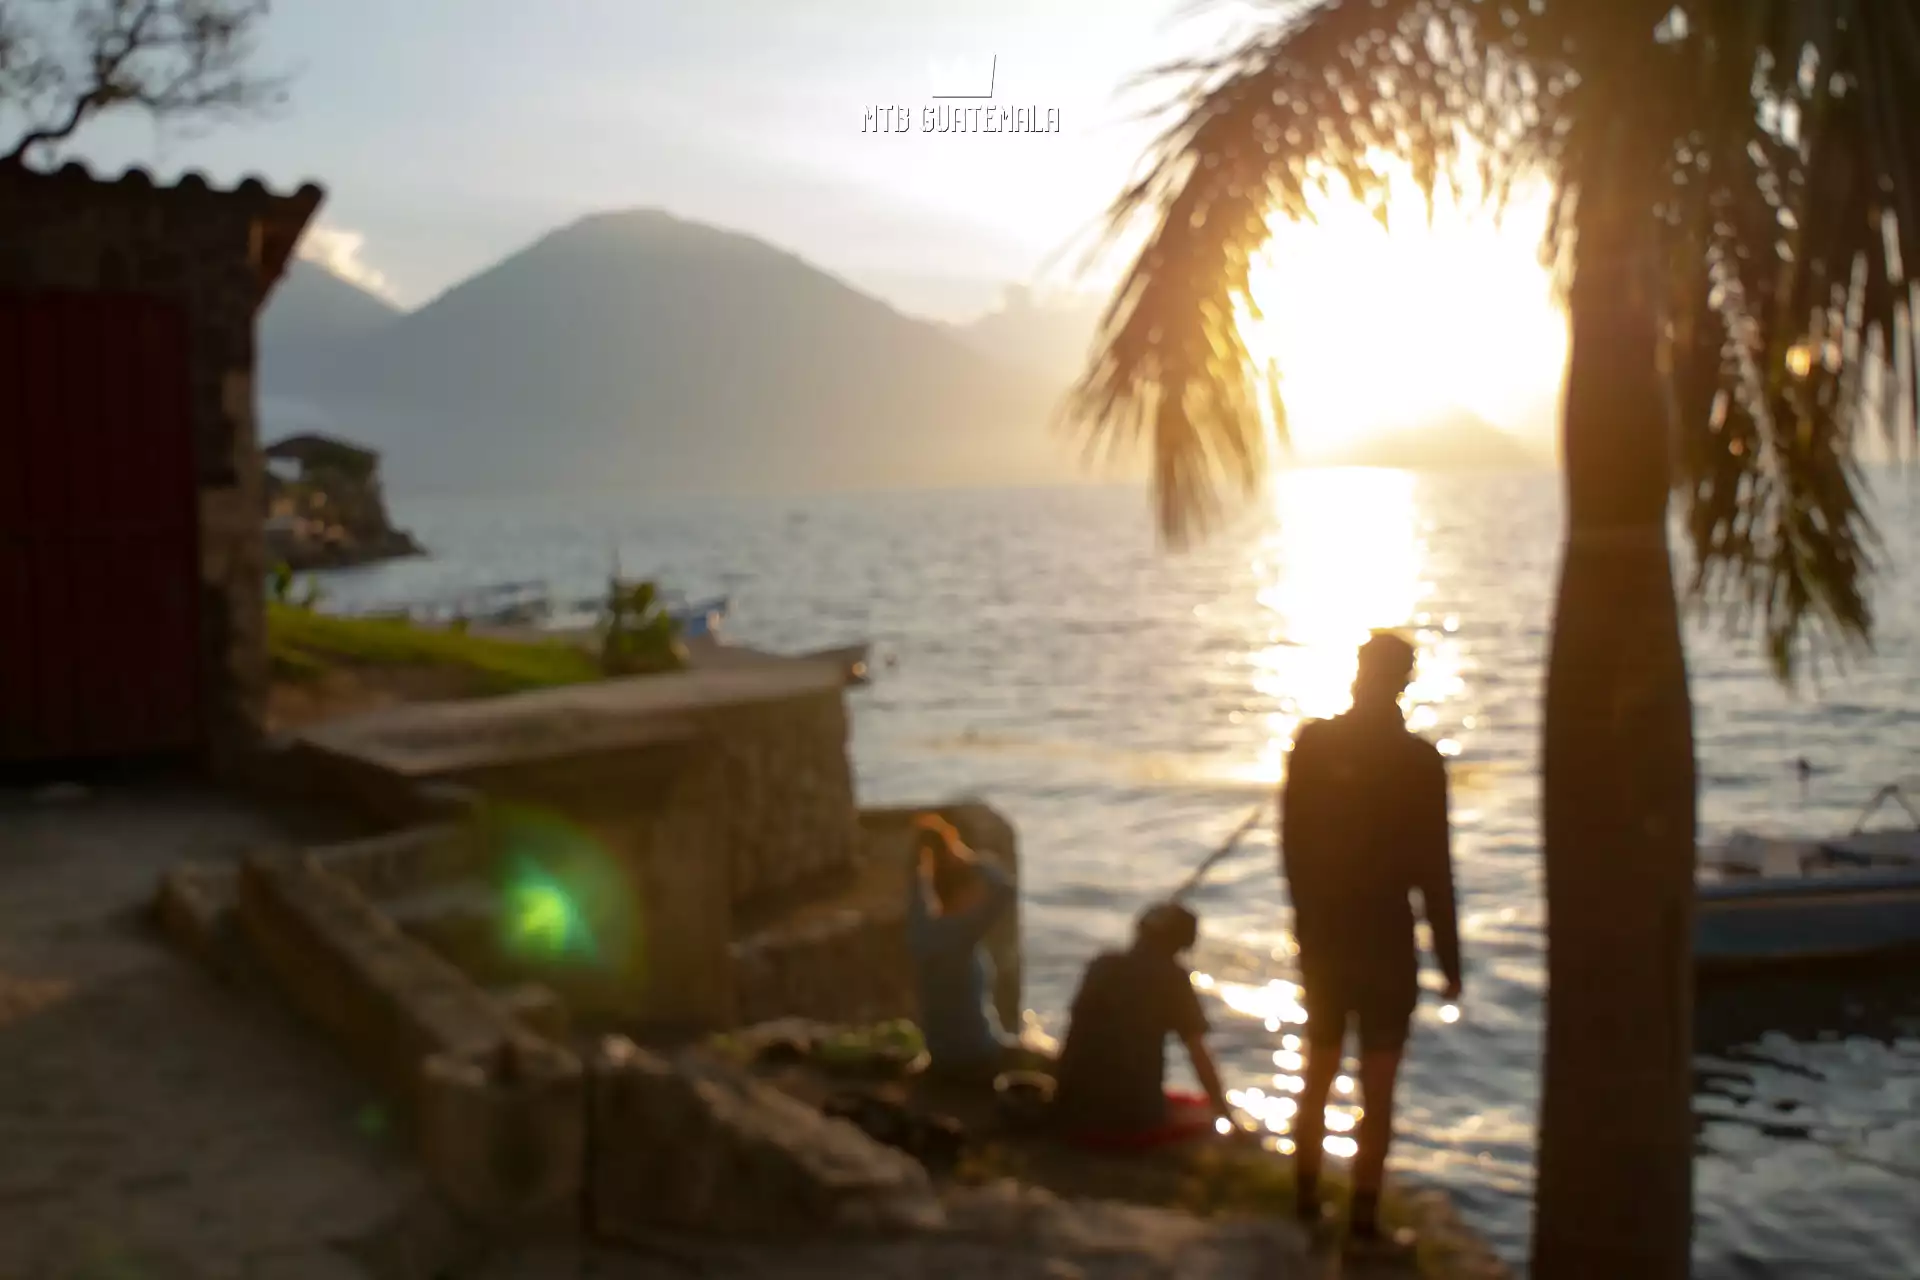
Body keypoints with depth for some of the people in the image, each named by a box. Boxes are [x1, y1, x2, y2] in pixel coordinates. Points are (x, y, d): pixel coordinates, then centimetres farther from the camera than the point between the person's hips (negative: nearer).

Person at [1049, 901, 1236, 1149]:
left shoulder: (1102, 966, 11)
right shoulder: (1172, 978, 0)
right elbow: (1198, 1053, -3)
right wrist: (1225, 1115, 7)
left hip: (1072, 1115, 4)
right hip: (1132, 1121, -3)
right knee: (1206, 1112, 24)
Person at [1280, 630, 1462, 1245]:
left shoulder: (1312, 743, -3)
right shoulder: (1419, 760, -12)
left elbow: (1292, 843, 2)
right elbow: (1432, 869, -12)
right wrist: (1449, 957, -4)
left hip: (1322, 932, 4)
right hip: (1386, 937, -4)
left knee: (1318, 1070, 19)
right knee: (1378, 1086, 4)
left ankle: (1306, 1198, 26)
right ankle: (1363, 1216, 5)